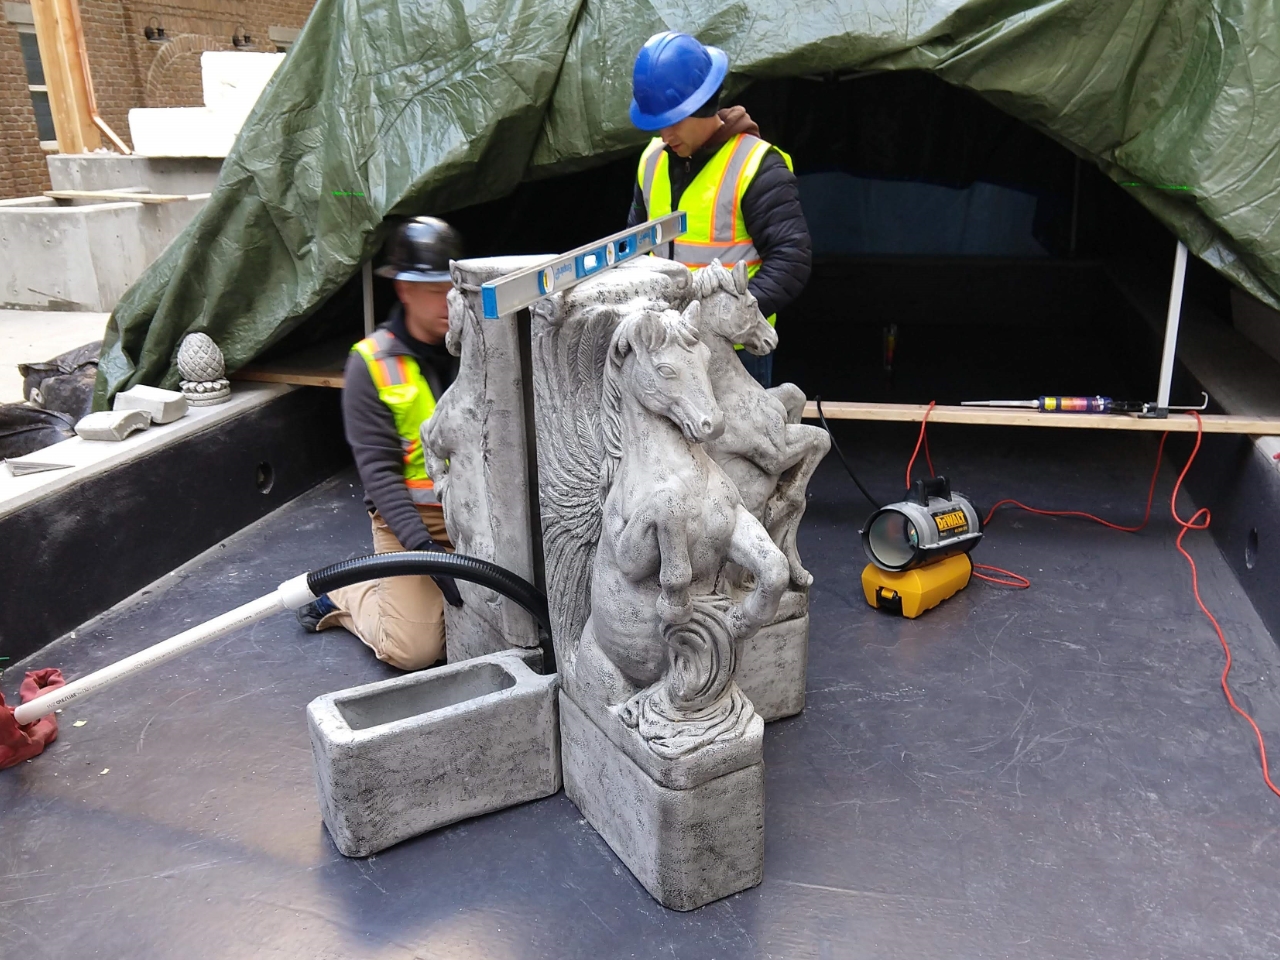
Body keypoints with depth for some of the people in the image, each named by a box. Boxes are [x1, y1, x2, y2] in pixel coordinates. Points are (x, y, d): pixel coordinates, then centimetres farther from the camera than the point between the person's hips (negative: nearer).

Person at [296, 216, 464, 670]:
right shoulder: (372, 363, -9)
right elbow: (379, 470, -12)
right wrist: (425, 548, -23)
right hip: (409, 514, -3)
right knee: (415, 648, -14)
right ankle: (347, 594, 17)